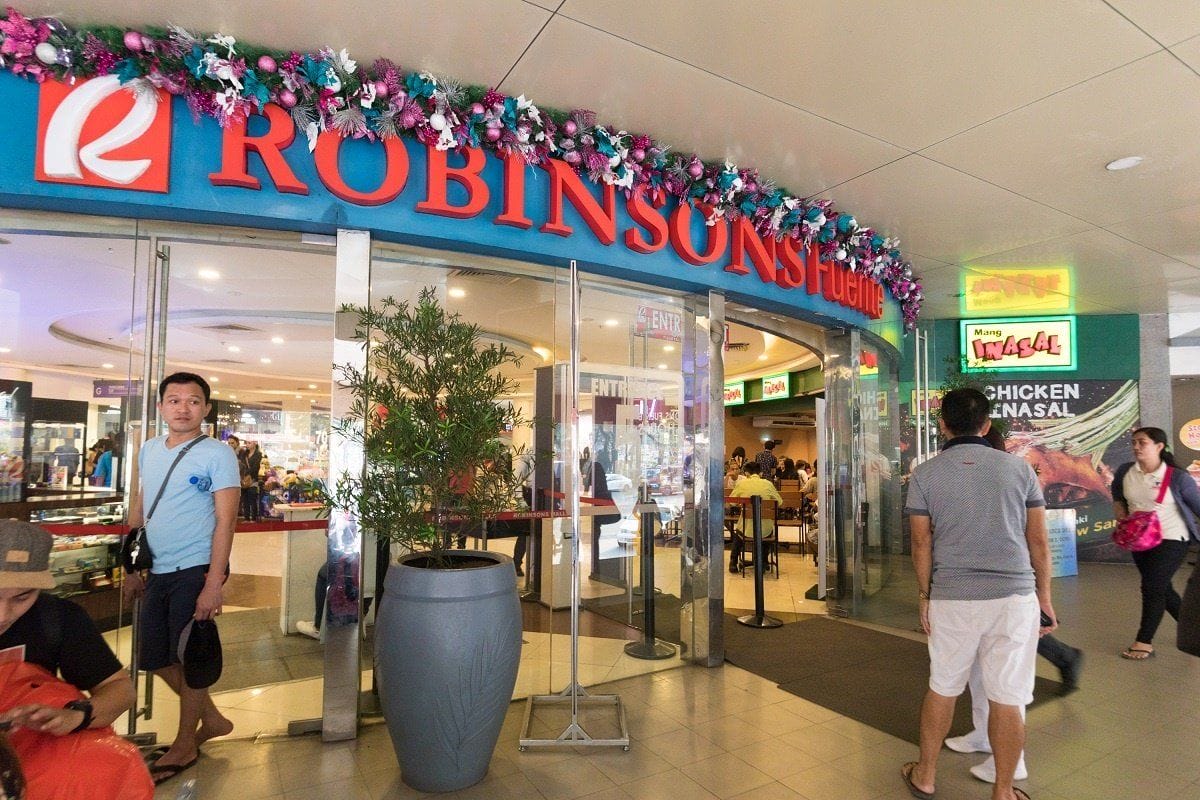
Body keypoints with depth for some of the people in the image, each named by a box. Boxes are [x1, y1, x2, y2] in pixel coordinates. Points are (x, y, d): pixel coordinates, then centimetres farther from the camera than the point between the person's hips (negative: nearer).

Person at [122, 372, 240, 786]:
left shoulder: (217, 454, -11)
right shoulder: (149, 450, 9)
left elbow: (225, 521, -15)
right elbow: (138, 511, 16)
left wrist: (213, 585, -19)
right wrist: (132, 567, 15)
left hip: (195, 569, -7)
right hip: (157, 571, 7)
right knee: (154, 658, 15)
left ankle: (185, 744, 26)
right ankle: (212, 718, 34)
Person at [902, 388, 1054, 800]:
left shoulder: (925, 474, -3)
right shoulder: (1019, 468, 0)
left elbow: (922, 544, 0)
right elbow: (1039, 541, 4)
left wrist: (924, 597, 10)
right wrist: (1044, 596, 14)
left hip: (952, 599, 0)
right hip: (1014, 596, 0)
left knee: (942, 688, 15)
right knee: (1007, 699, 9)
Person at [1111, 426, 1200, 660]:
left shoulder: (1177, 477, -15)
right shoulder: (1125, 472, -3)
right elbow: (1117, 498, 16)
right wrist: (1122, 515, -1)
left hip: (1171, 540, -5)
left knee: (1152, 587, -7)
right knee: (1161, 589, 15)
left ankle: (1144, 642, 5)